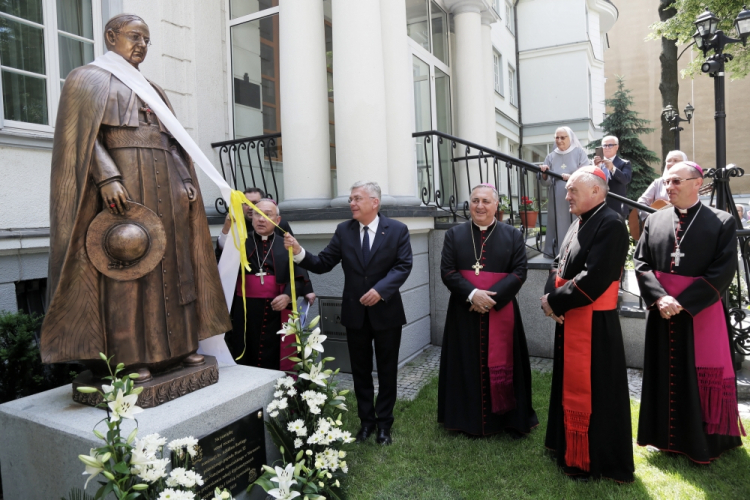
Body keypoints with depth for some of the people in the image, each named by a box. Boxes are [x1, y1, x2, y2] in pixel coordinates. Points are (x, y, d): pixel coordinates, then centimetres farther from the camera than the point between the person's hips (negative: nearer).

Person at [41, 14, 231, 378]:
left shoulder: (153, 89, 25)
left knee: (173, 262, 3)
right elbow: (84, 136, -7)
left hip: (166, 188, 7)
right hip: (124, 186, -6)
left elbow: (173, 142, 20)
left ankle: (179, 343, 9)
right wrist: (107, 178, -21)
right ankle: (129, 356, -4)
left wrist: (186, 181, 6)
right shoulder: (90, 78, 7)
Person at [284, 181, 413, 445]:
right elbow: (323, 264, -2)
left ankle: (384, 423, 27)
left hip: (386, 311, -2)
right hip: (355, 312, 2)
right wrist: (299, 252, -20)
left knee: (387, 370, 11)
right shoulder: (343, 230, 1)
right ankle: (366, 420, 31)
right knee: (360, 370, 14)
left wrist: (380, 289, -25)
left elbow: (403, 265, -12)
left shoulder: (397, 230, -5)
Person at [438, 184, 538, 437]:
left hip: (501, 312, 0)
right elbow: (447, 271, -2)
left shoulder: (513, 235, 3)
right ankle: (469, 419, 22)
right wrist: (472, 293, -17)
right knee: (468, 364, 7)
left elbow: (519, 272, -4)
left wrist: (492, 297, -16)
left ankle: (510, 418, 23)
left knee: (502, 365, 6)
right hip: (464, 313, 1)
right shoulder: (454, 234, 4)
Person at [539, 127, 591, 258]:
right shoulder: (551, 157, 11)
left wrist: (572, 177, -24)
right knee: (559, 228, -1)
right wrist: (544, 174, -17)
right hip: (557, 202, 2)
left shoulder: (579, 153, 5)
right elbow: (546, 182, 5)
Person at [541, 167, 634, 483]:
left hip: (594, 325, -9)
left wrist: (556, 303, -15)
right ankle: (570, 447, 36)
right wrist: (551, 297, -6)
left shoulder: (611, 224, -16)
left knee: (592, 391, 2)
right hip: (570, 321, 9)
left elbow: (593, 279, -24)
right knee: (571, 385, 19)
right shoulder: (578, 225, 13)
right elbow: (559, 266, 13)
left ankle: (592, 460, 18)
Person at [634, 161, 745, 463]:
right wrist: (660, 297, -14)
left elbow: (723, 271, -12)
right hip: (663, 314, 3)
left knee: (704, 378, 7)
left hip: (702, 314, -3)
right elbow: (641, 263, 2)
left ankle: (705, 442, 26)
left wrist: (682, 302, -18)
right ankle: (670, 436, 29)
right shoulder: (654, 221, 6)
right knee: (667, 376, 13)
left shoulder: (722, 222, -4)